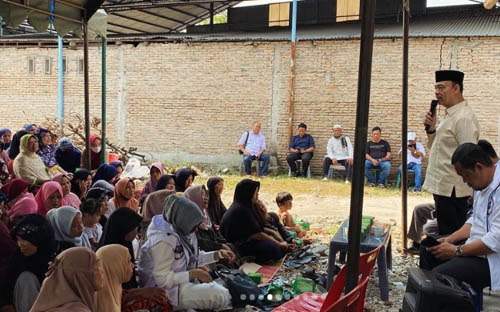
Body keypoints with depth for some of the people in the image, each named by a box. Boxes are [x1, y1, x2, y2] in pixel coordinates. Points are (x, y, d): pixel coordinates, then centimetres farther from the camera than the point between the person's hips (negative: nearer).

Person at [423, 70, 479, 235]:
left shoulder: (464, 118, -16)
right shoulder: (450, 115, 14)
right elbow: (434, 146, 21)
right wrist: (431, 129, 2)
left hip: (452, 190, -9)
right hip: (443, 187, 9)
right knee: (445, 234, 18)